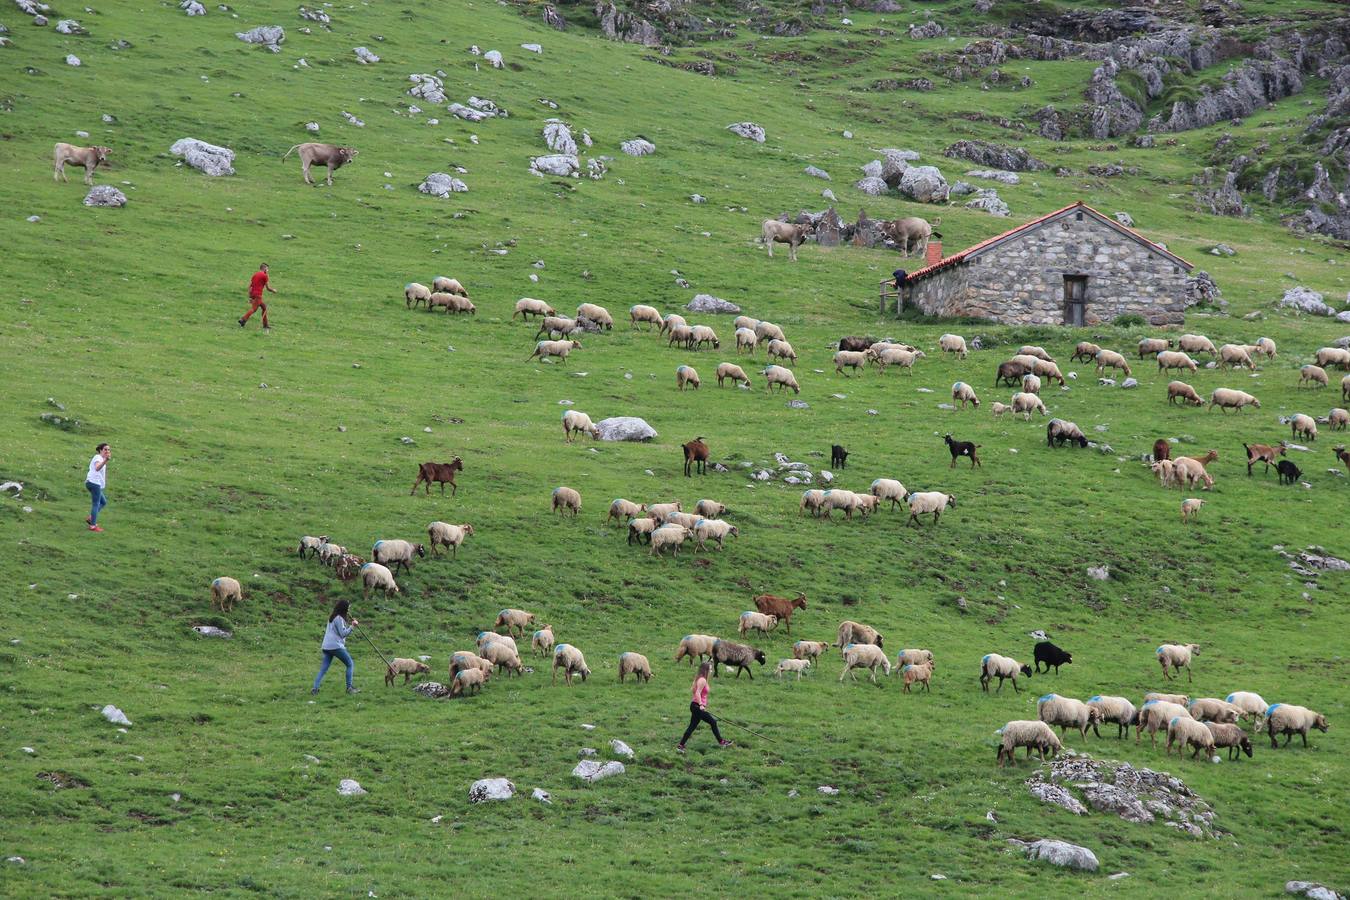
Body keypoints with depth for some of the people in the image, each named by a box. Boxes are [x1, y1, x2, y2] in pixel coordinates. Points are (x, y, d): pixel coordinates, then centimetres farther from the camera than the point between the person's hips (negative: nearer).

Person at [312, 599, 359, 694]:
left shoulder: (332, 617, 16)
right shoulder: (339, 619, -11)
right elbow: (343, 633, -14)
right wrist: (352, 626, -8)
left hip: (326, 646, 8)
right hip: (336, 646, -8)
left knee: (323, 668, 4)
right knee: (350, 664, 5)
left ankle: (315, 688, -10)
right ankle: (349, 688, 1)